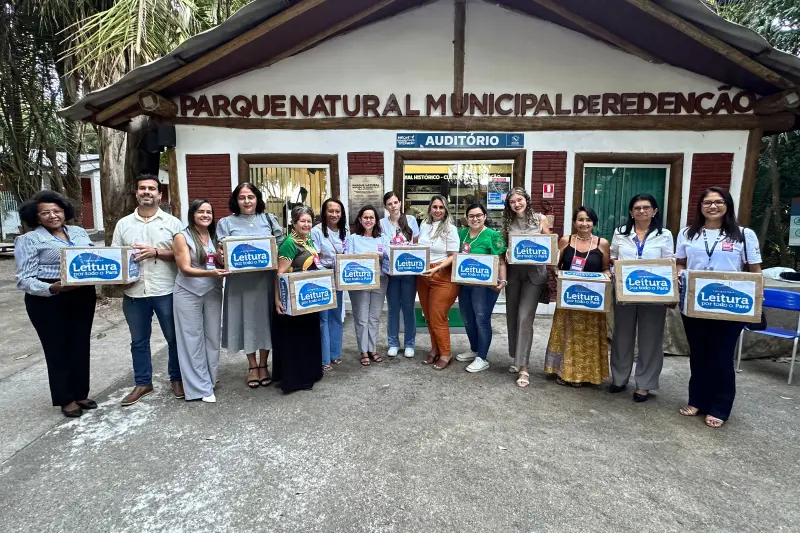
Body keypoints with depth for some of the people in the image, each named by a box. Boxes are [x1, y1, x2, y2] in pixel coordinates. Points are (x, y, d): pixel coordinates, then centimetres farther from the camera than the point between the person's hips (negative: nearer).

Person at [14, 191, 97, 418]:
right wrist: (52, 289, -28)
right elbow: (25, 279, -10)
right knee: (58, 349, 7)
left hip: (83, 297, 5)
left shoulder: (79, 232, 11)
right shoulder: (29, 240, -4)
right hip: (48, 302, -4)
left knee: (81, 347, 14)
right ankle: (66, 399, 23)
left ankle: (81, 394, 29)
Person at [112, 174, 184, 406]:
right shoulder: (123, 224, 9)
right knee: (138, 341, 13)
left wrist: (156, 252, -16)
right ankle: (142, 383, 28)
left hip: (166, 291, -2)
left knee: (174, 338, 9)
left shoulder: (172, 222, 1)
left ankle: (177, 379, 25)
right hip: (134, 293, 3)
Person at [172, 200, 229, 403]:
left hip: (213, 292, 4)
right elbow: (186, 269, -14)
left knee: (212, 336, 9)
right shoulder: (182, 237, -5)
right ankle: (200, 387, 8)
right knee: (192, 339, 2)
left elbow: (222, 263, 11)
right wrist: (210, 273, -29)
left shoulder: (215, 236, 8)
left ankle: (209, 378, 25)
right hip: (188, 293, -4)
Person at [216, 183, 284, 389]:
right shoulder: (226, 223, 5)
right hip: (240, 281, 0)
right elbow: (221, 251, 2)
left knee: (265, 319, 7)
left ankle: (263, 365, 23)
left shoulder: (269, 219, 8)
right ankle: (252, 366, 23)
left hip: (266, 278, 1)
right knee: (246, 320, 7)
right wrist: (219, 254, -20)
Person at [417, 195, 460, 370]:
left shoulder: (450, 228, -8)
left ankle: (445, 354, 16)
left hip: (442, 278, -5)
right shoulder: (424, 226, 7)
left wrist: (436, 269, -23)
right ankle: (435, 349, 30)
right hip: (422, 277, 6)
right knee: (428, 317, 13)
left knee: (437, 318, -1)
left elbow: (453, 256, -11)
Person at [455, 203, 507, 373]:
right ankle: (474, 350, 34)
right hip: (464, 283, 7)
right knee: (467, 319, 15)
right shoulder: (461, 233, 9)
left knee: (482, 319, -2)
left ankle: (482, 358, 9)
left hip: (484, 284, -6)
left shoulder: (493, 236, -8)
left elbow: (501, 262, -10)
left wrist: (502, 281, -22)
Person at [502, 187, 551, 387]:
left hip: (534, 273, -3)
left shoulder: (540, 219, 0)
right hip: (513, 273, 4)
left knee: (524, 318, -10)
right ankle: (516, 358, 28)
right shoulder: (508, 222, 6)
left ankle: (523, 367, -5)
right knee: (512, 317, 10)